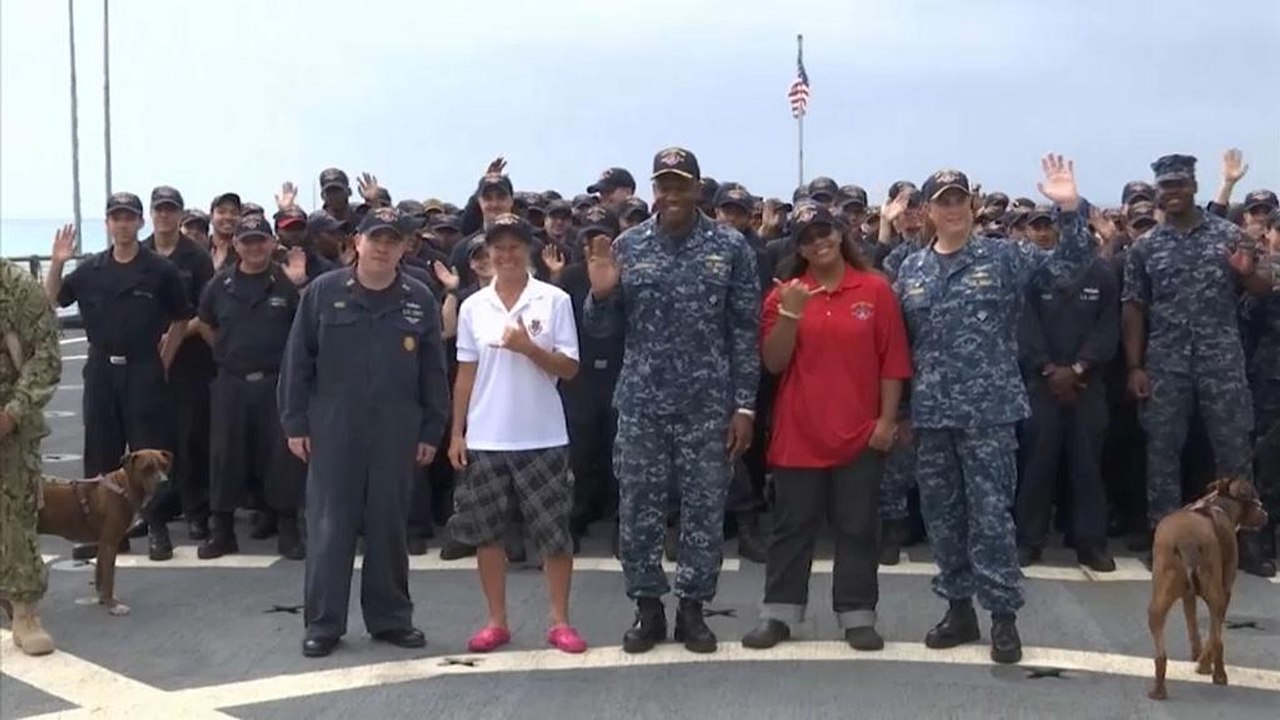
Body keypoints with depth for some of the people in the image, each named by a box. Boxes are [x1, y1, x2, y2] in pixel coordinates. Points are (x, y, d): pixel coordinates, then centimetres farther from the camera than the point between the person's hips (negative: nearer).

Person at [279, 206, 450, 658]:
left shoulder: (420, 300, 3)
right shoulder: (323, 292, 0)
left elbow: (433, 372, 6)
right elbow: (297, 361, 1)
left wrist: (431, 431, 3)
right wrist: (295, 422, -2)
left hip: (396, 433, 1)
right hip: (332, 429, -1)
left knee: (389, 525, 9)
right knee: (329, 525, 2)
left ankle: (391, 617, 20)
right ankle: (323, 622, 10)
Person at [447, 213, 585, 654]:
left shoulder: (555, 300, -2)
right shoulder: (473, 306, 5)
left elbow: (569, 369, -3)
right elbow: (466, 374, 8)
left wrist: (528, 347, -19)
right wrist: (456, 433, 5)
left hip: (542, 437, -2)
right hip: (485, 438, 2)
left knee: (553, 529, 1)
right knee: (486, 531, 6)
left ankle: (560, 621, 12)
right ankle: (497, 622, 17)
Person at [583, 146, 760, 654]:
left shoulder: (730, 248, -1)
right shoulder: (627, 246, 2)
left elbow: (745, 331, -1)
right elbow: (602, 329, 6)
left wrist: (744, 405, -6)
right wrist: (601, 294, -16)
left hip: (708, 405, -1)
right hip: (641, 403, 1)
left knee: (704, 510, 6)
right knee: (638, 510, 6)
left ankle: (693, 608, 19)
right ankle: (647, 607, 19)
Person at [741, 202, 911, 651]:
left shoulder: (876, 289, -1)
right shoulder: (783, 294, 3)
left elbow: (893, 361, 0)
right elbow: (773, 363, -3)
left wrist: (887, 418, -6)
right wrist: (790, 314, -16)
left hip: (860, 432, -1)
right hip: (798, 433, 1)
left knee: (857, 527, 6)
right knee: (792, 526, 7)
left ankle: (858, 617, 13)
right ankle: (778, 615, 14)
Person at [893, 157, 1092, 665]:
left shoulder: (1003, 257, -1)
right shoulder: (911, 270, 9)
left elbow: (1068, 264, -9)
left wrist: (1070, 210, -24)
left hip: (989, 410, -4)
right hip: (930, 414, 4)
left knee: (990, 513, -4)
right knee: (941, 515, 10)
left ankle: (1003, 615, 6)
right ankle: (959, 608, 23)